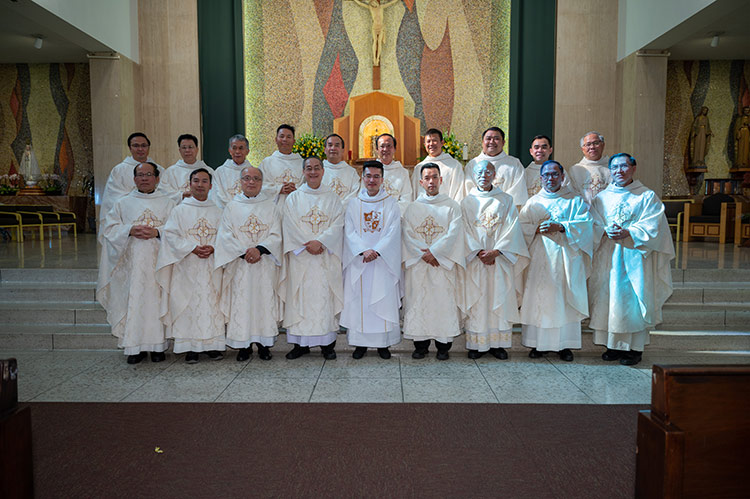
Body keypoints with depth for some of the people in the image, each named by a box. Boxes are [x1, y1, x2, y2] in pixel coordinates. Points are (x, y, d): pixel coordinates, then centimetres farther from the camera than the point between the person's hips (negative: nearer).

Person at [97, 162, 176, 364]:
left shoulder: (168, 203, 11)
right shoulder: (123, 203, 13)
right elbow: (109, 227, 7)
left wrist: (157, 232, -13)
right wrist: (130, 230, -10)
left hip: (158, 261, -1)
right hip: (132, 262, 1)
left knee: (157, 300, -2)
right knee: (133, 300, -2)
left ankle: (158, 346, 6)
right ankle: (135, 347, 5)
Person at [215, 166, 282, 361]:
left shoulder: (271, 206, 8)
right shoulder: (232, 207, 8)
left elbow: (276, 235, -1)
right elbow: (225, 236, 0)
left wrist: (259, 249, -16)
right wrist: (244, 252, -14)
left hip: (265, 266, 0)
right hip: (240, 266, 0)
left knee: (265, 300, 0)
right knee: (241, 302, 0)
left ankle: (264, 344, 10)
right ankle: (244, 345, 10)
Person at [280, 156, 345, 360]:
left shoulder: (332, 198, 10)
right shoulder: (294, 198, 9)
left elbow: (338, 224, -1)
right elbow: (290, 226, 0)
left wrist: (320, 241, -15)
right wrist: (306, 244, -13)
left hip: (326, 257, 0)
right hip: (300, 257, 0)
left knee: (325, 296, -1)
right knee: (300, 298, 0)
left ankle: (327, 343, 6)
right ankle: (301, 343, 8)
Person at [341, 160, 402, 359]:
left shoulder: (391, 203, 6)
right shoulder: (353, 204, 9)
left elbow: (393, 232, -4)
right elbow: (349, 231, 0)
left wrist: (377, 251, -18)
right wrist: (364, 250, -16)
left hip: (384, 260, -1)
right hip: (358, 261, 1)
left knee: (384, 301, 0)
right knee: (359, 301, 2)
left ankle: (383, 343, 9)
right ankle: (360, 343, 12)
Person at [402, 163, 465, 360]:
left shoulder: (452, 206, 7)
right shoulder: (413, 207, 11)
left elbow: (453, 233, -4)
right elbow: (407, 233, 1)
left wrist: (434, 251, -14)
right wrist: (422, 254, -12)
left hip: (443, 263, -1)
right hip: (417, 264, 2)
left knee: (444, 301, -3)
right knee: (418, 301, 0)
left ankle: (443, 345, 6)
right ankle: (420, 344, 10)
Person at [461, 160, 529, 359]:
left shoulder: (505, 200, 6)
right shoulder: (467, 202, 7)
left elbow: (511, 229, -2)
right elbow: (465, 231, 0)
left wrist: (496, 251, -13)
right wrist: (479, 252, -13)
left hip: (500, 259, 0)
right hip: (475, 260, 0)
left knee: (500, 300, 2)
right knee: (476, 301, 0)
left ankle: (498, 343, 10)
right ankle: (476, 344, 7)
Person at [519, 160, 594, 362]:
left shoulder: (575, 200, 8)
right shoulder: (533, 202, 13)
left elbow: (585, 223, -5)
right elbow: (521, 226, 4)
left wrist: (560, 227, -18)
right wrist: (537, 229, -15)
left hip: (565, 259, -1)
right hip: (539, 259, 1)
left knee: (564, 299, -2)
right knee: (538, 298, -2)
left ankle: (564, 345, 6)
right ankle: (537, 344, 6)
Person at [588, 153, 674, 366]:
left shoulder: (647, 197, 2)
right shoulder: (602, 197, 12)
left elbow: (651, 228, -7)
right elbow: (594, 225, 4)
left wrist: (627, 233, -22)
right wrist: (607, 231, -16)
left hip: (634, 257, -3)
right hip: (607, 257, 3)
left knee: (633, 300, -3)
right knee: (608, 298, 3)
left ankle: (635, 348, 7)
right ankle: (614, 345, 14)